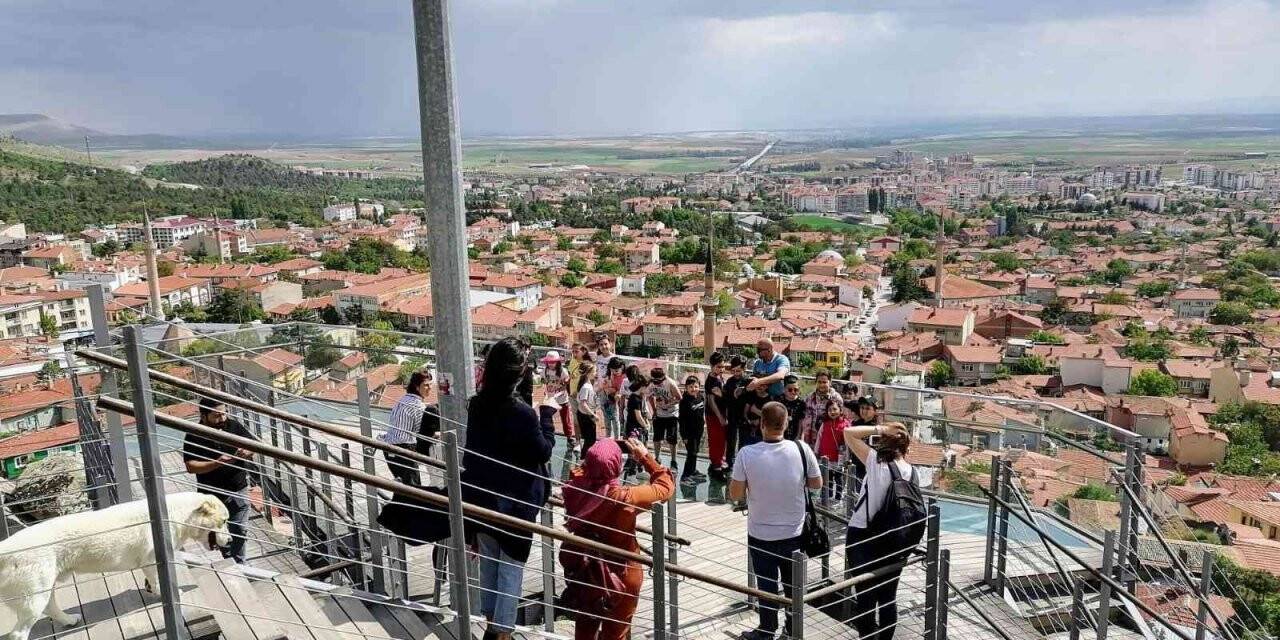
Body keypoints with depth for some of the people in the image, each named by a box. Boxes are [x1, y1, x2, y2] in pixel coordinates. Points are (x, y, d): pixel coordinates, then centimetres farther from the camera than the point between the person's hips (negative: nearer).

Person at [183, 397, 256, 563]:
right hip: (213, 496, -2)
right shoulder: (194, 436, -13)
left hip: (239, 491, 2)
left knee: (239, 531, 11)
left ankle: (239, 565, 26)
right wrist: (217, 463, -29)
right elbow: (191, 466, -17)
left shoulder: (233, 425, -5)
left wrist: (248, 451, -17)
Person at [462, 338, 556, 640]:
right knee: (511, 567, 8)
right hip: (515, 502, -6)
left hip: (481, 497, 6)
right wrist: (547, 413, -6)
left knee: (489, 562, 20)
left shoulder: (477, 404, -4)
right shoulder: (522, 412, -24)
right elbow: (543, 451, -12)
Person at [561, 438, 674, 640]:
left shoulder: (575, 487, -20)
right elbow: (666, 486, -17)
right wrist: (645, 457, -10)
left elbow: (580, 471, 7)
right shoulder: (625, 499, -33)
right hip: (620, 574, -4)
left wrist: (595, 458, -2)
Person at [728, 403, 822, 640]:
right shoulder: (801, 449, -16)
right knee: (793, 584, 21)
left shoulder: (747, 454, -20)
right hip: (794, 532, 2)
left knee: (767, 585, 15)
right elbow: (817, 484, -2)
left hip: (761, 534, -2)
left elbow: (735, 495, -13)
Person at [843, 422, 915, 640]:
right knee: (889, 597, 15)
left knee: (866, 594, 7)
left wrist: (879, 429, -10)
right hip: (894, 539, 5)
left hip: (863, 538, -5)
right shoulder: (911, 472, -1)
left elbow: (849, 433, -14)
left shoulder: (877, 462, -16)